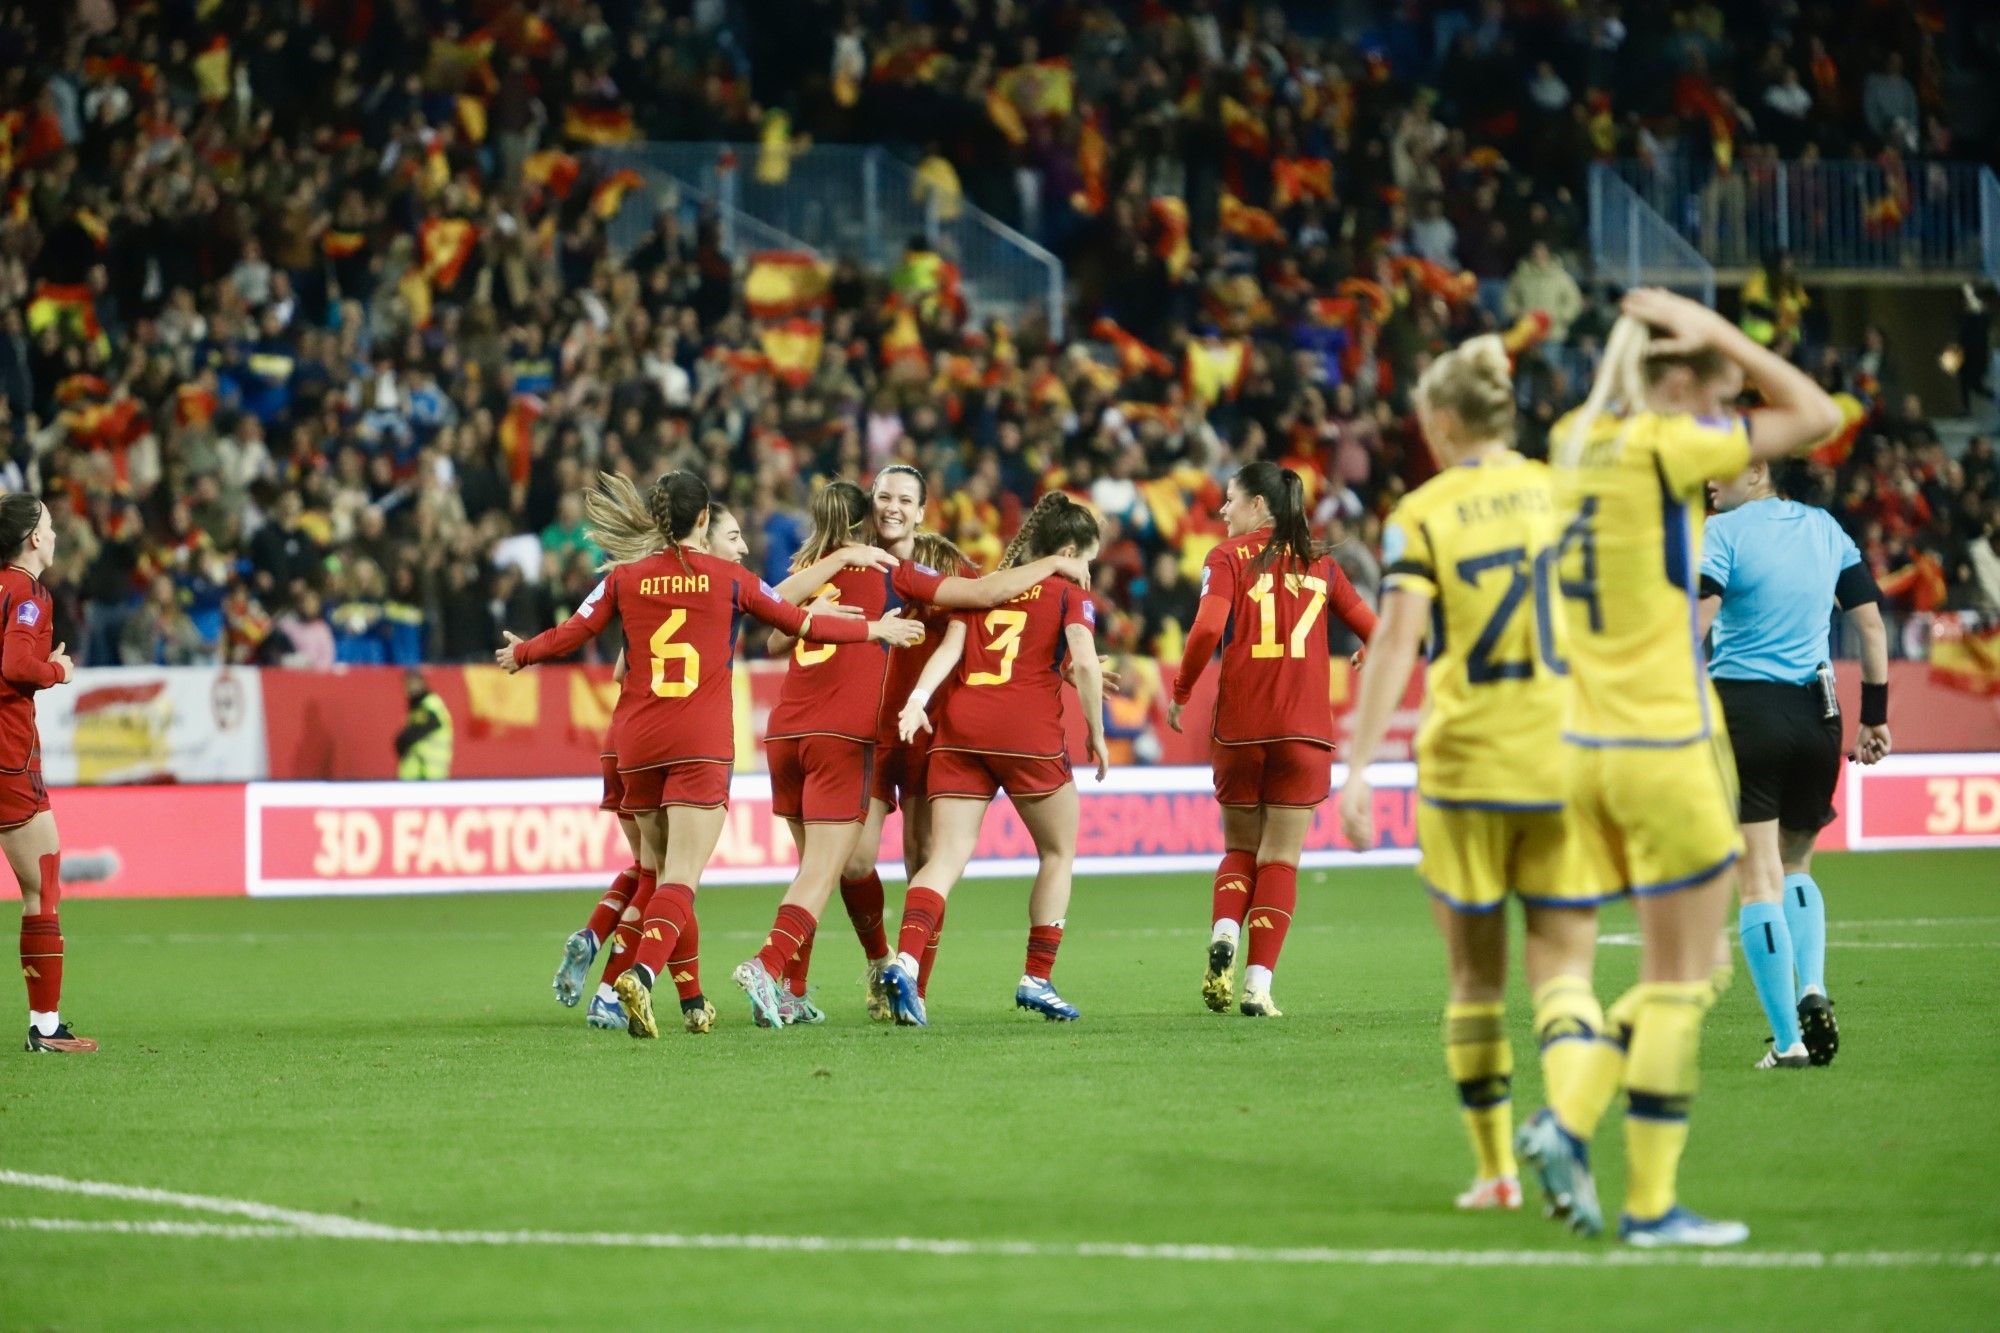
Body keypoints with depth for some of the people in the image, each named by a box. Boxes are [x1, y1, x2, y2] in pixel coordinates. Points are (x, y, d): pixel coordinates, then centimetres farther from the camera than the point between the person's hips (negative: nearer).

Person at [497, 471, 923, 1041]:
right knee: (681, 877, -9)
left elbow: (572, 633, 8)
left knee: (656, 869, 17)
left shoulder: (626, 578, 4)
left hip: (637, 740, 3)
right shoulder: (729, 579, 2)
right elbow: (802, 624, 10)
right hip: (702, 745, -3)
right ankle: (642, 974, -32)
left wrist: (520, 654, 28)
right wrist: (874, 630, 24)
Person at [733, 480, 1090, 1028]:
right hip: (843, 735, -5)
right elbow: (984, 593, -2)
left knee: (813, 866, 15)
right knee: (822, 872, -6)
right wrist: (1054, 564, 9)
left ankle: (791, 995, 9)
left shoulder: (804, 572, 15)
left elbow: (776, 641, 31)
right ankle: (766, 966, -25)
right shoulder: (889, 572, 3)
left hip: (785, 730, 5)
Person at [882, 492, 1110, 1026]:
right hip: (1028, 732, -4)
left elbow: (950, 647, 6)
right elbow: (1084, 663, -7)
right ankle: (1037, 979, 13)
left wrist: (918, 699, -5)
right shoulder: (1069, 592, 7)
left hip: (960, 725, 4)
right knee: (1058, 852, 16)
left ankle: (905, 960, -26)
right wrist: (1096, 733, 2)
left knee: (946, 856, -3)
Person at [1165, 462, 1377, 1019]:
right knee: (1280, 861, 4)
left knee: (1240, 849, 16)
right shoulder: (1318, 564, 10)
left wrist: (1181, 692, -1)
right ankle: (1258, 985, -5)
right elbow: (1374, 631, 12)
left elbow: (1207, 628, -14)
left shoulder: (1228, 557, 1)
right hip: (1305, 727, 1)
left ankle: (1223, 936, -11)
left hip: (1240, 727, -1)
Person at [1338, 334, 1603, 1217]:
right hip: (1566, 762, 1)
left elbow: (1396, 641, -12)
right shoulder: (1564, 495, 4)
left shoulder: (1422, 516, -3)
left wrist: (1358, 770, -13)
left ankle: (1495, 1169, 17)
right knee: (1562, 971, 1)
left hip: (1465, 767, -1)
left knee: (1474, 978, 13)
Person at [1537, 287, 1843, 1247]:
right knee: (1680, 982, 1)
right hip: (1667, 749, -8)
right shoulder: (1662, 448, -14)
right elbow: (1815, 415, -6)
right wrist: (1718, 335, -2)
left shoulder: (1575, 442, 7)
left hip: (1588, 752, 8)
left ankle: (1573, 1124, 1)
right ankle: (1650, 1203, 3)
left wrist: (1707, 342, 18)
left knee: (1672, 977, 17)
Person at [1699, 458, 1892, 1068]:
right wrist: (1875, 716, 18)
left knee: (1759, 880, -1)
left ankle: (1788, 1040, -5)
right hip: (1816, 714, 5)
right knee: (1795, 867, 22)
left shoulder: (1724, 532, -5)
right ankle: (1813, 989, -2)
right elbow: (1872, 624, 13)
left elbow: (1693, 627, -15)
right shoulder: (1826, 529, 11)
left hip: (1744, 709, -5)